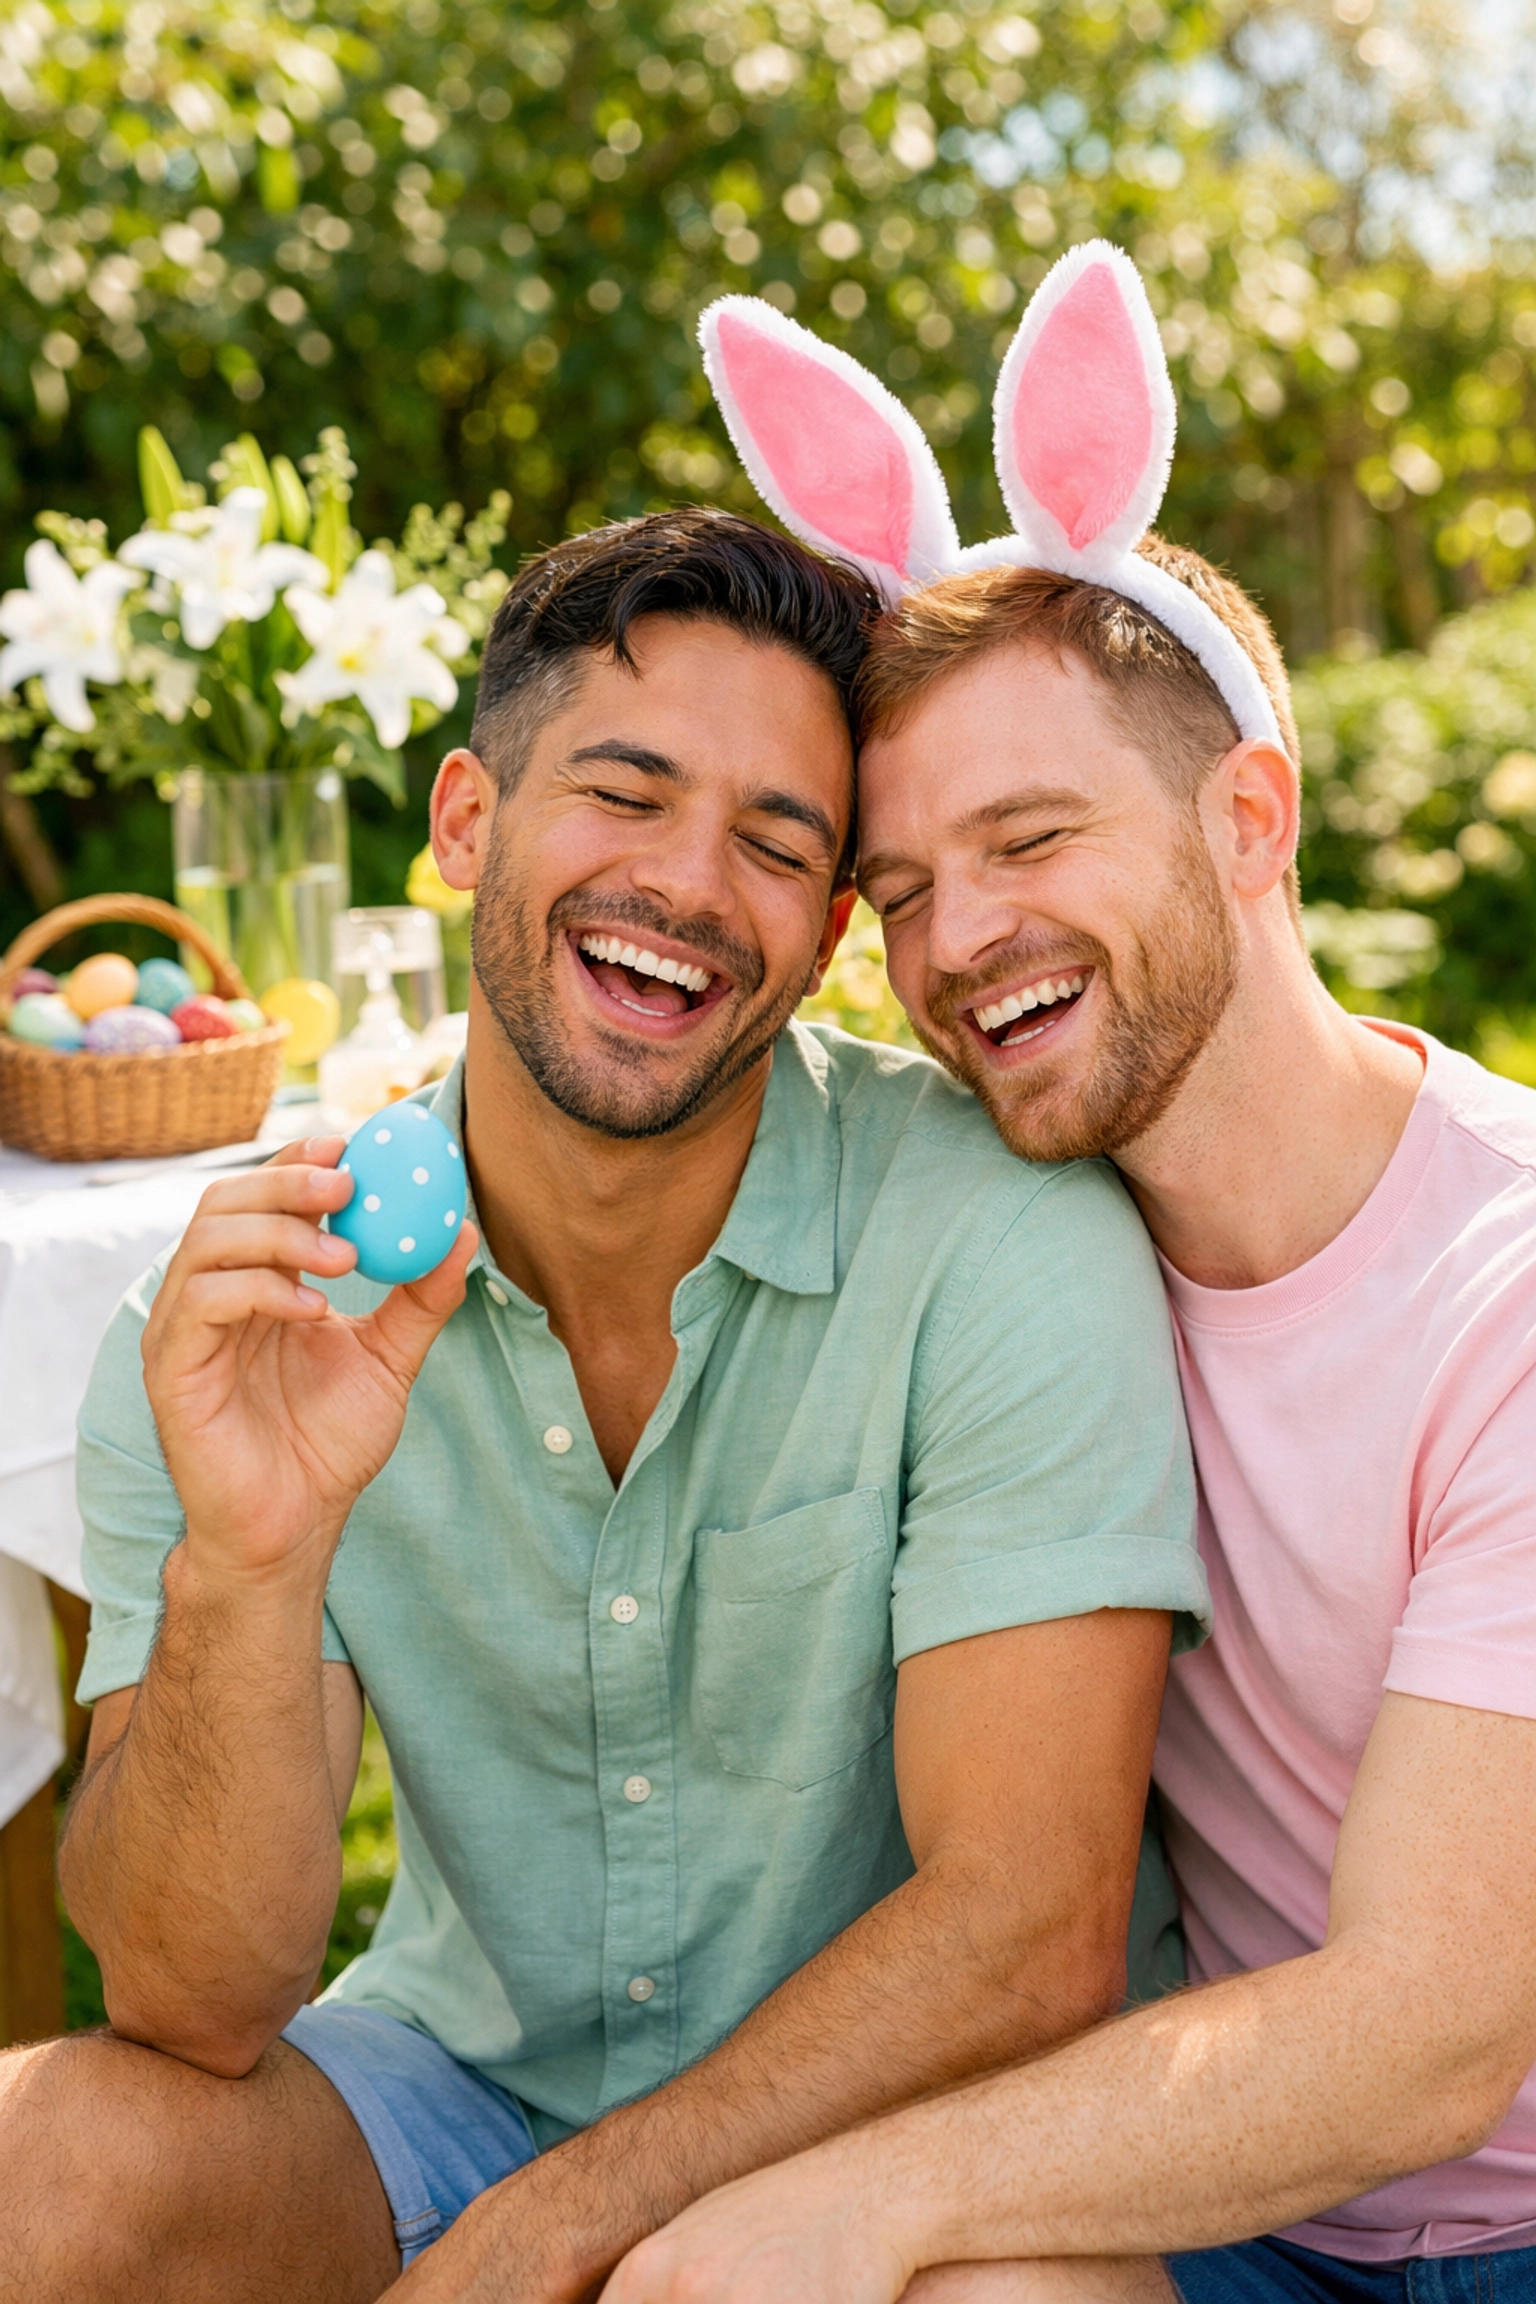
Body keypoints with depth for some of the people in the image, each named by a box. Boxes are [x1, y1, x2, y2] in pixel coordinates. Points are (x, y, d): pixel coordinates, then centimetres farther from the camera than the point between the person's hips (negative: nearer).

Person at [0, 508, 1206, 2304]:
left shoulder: (1007, 1237, -21)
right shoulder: (242, 1299, -11)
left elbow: (1030, 1934, -22)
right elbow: (196, 2014, -16)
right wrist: (246, 1566, -34)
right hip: (461, 2073, 2)